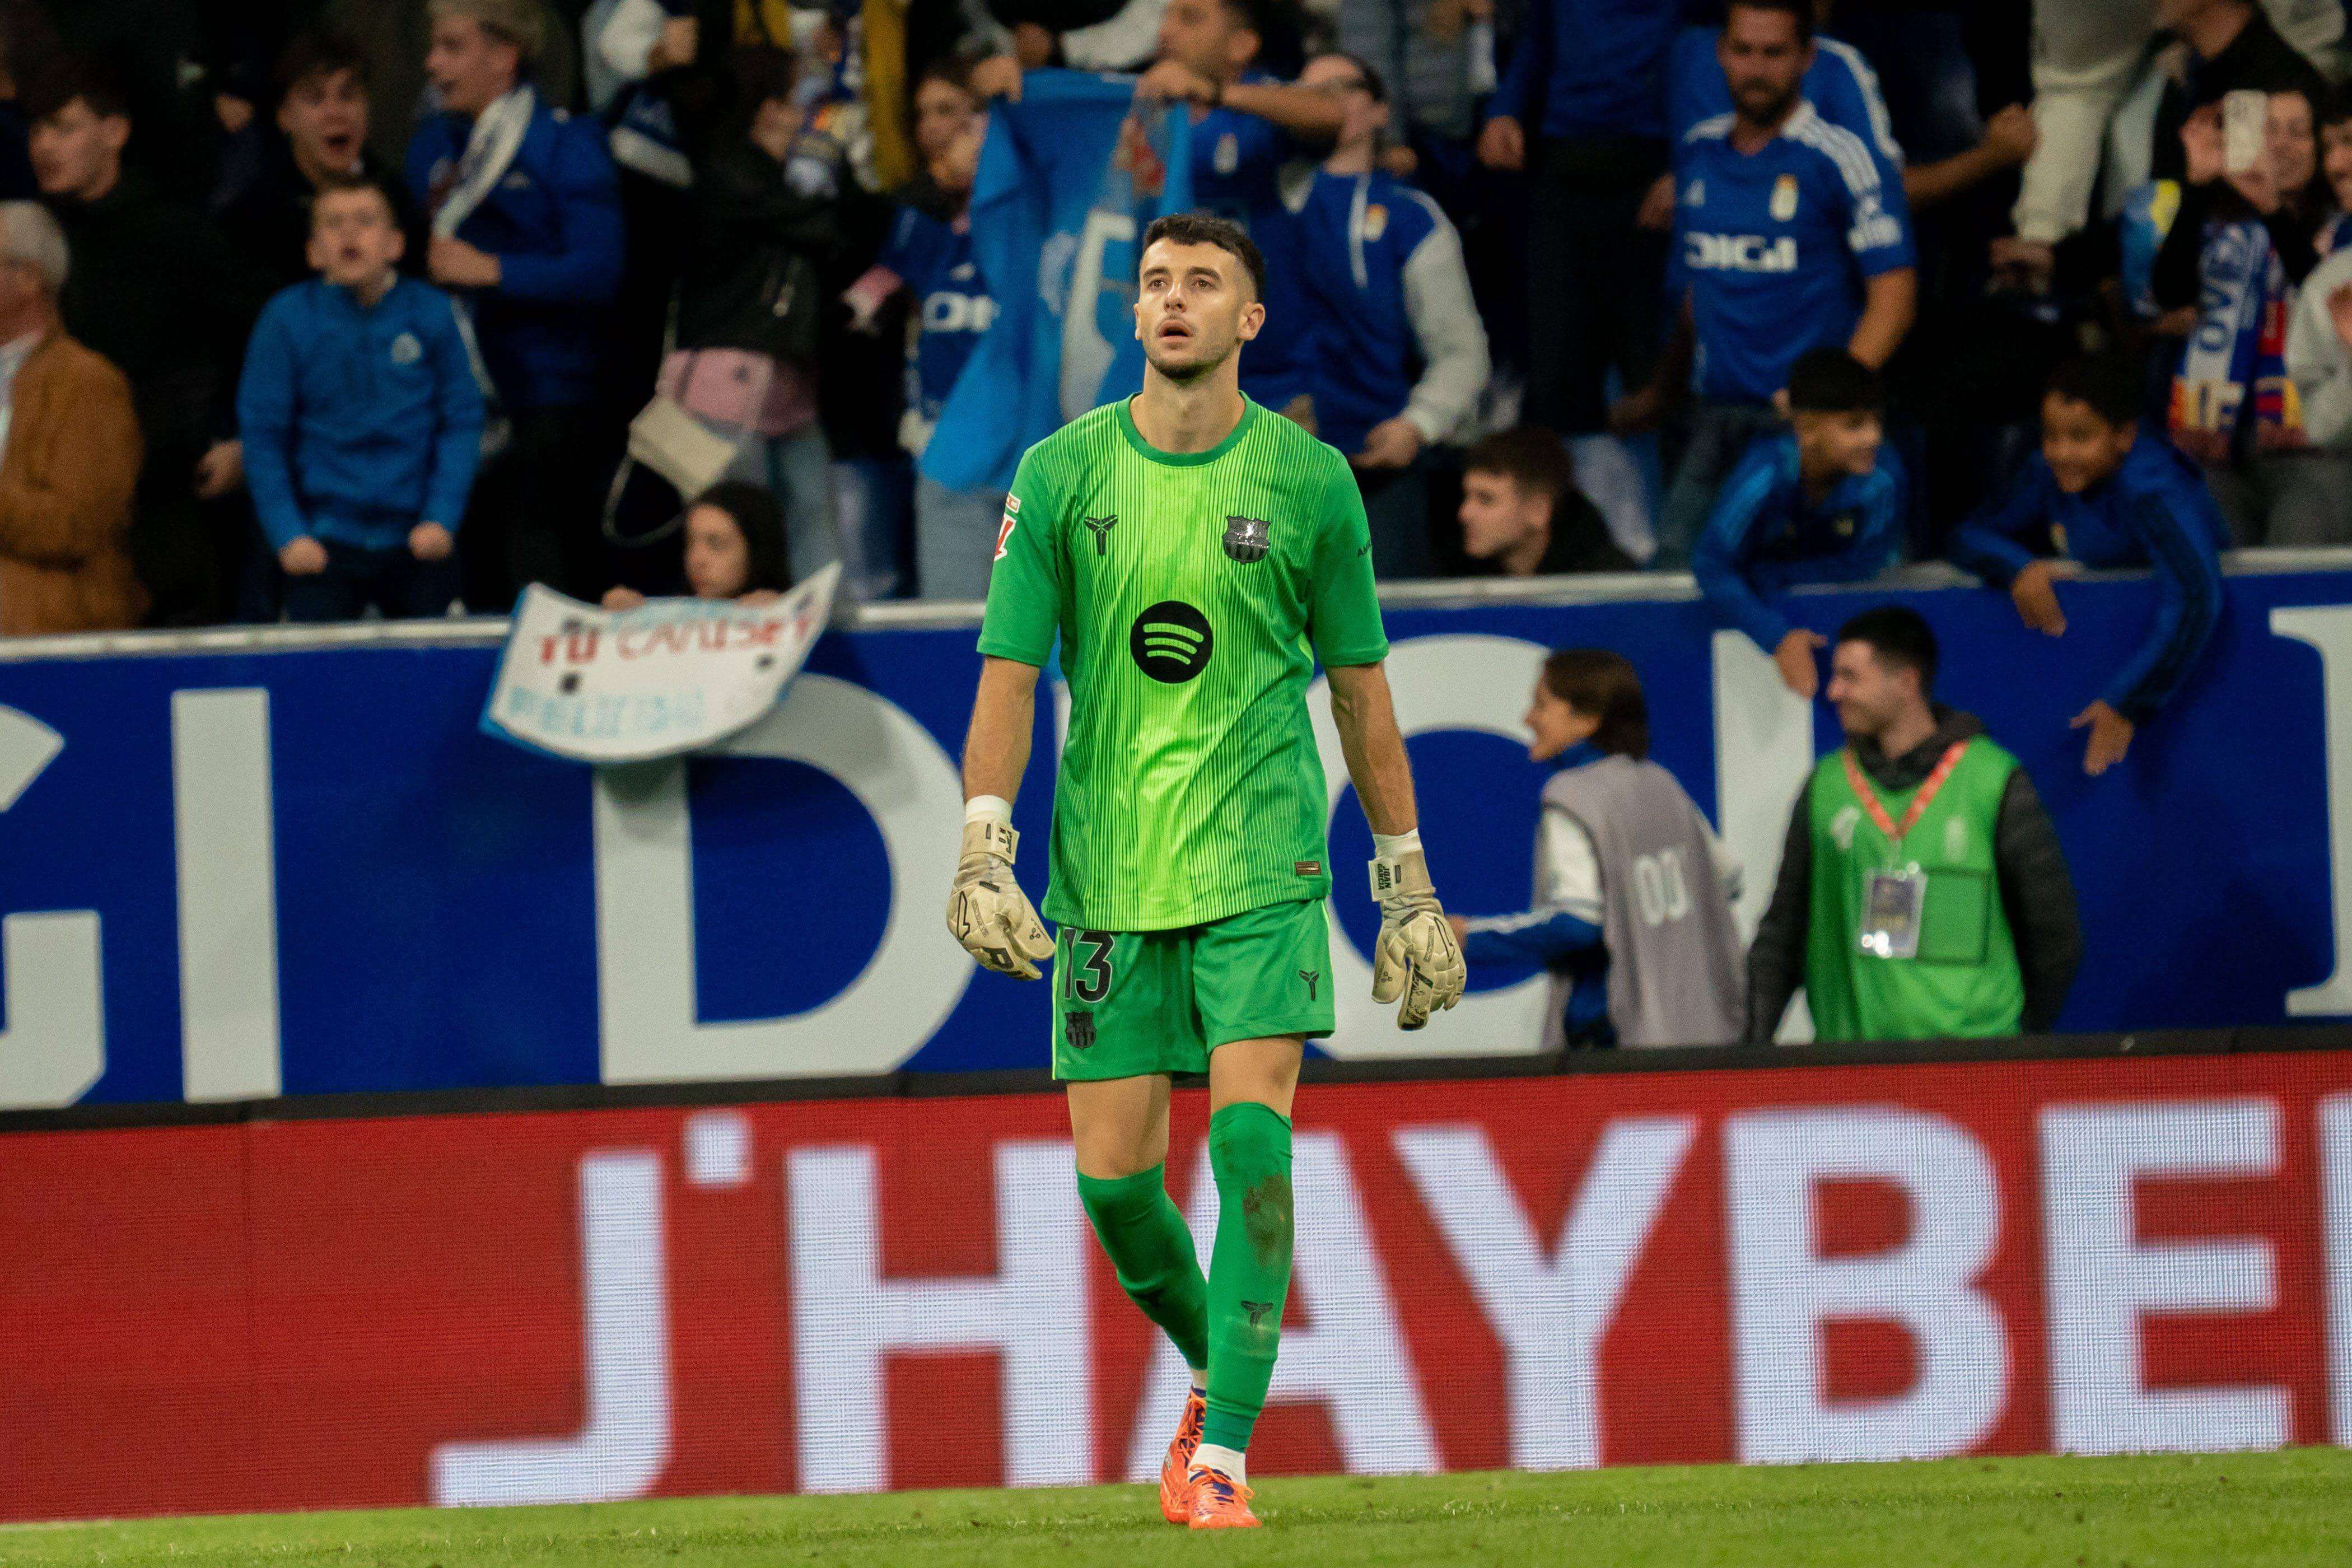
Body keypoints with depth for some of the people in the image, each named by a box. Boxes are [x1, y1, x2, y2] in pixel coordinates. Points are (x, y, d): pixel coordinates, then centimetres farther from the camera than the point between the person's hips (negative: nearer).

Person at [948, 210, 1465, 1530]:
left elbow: (1361, 688, 9)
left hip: (1263, 868, -2)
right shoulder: (1062, 475, 3)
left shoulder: (1310, 481, 2)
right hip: (1106, 875, 2)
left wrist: (1408, 885, 10)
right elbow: (1010, 673, 2)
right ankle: (1218, 1372, 28)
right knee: (1113, 1175, 0)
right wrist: (986, 850, -10)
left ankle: (1224, 1451, -15)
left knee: (1252, 1138, -16)